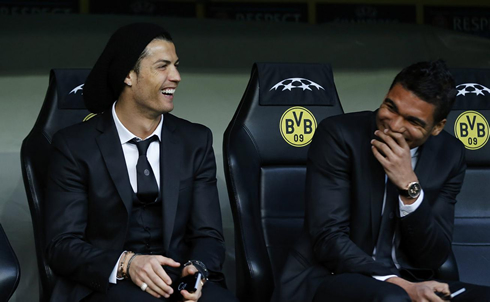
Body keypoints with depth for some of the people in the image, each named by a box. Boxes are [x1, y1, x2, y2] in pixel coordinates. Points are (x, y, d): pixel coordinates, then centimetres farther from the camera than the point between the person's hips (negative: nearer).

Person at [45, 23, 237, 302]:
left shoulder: (195, 141, 9)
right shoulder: (75, 146, 0)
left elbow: (208, 234, 7)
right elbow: (62, 245, -4)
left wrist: (196, 270, -16)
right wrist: (126, 263, -22)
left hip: (182, 279, 3)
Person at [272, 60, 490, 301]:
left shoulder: (450, 155, 0)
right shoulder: (339, 135, -12)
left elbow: (434, 259, -5)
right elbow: (328, 239, -16)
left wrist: (410, 187, -18)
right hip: (329, 279, -4)